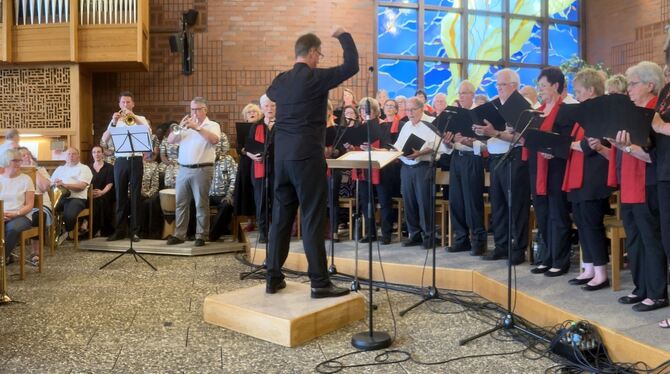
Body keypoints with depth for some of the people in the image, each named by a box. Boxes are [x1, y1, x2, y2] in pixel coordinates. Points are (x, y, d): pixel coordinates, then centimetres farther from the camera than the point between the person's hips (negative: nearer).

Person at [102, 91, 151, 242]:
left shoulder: (140, 119, 9)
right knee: (120, 196, 5)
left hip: (136, 160, -1)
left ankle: (134, 230, 6)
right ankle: (120, 230, 12)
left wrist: (134, 117, -20)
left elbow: (149, 132, -12)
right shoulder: (115, 121, 11)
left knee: (135, 196, 0)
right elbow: (105, 139, -2)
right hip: (120, 161, 1)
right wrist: (113, 123, -16)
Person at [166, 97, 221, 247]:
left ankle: (201, 236, 5)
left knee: (201, 205, -1)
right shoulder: (186, 126, 16)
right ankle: (179, 235, 14)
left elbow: (215, 140, -18)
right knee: (181, 204, 7)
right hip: (183, 170, 5)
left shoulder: (212, 125, 4)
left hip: (202, 170, -5)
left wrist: (197, 127, -20)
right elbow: (170, 140, 7)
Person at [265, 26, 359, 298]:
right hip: (307, 156, -7)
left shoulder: (280, 80, 12)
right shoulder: (315, 77, -9)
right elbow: (351, 66, -9)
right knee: (312, 219, -4)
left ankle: (273, 278, 15)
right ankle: (320, 283, 0)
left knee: (280, 217, 10)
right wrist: (343, 35, 6)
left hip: (282, 156, 7)